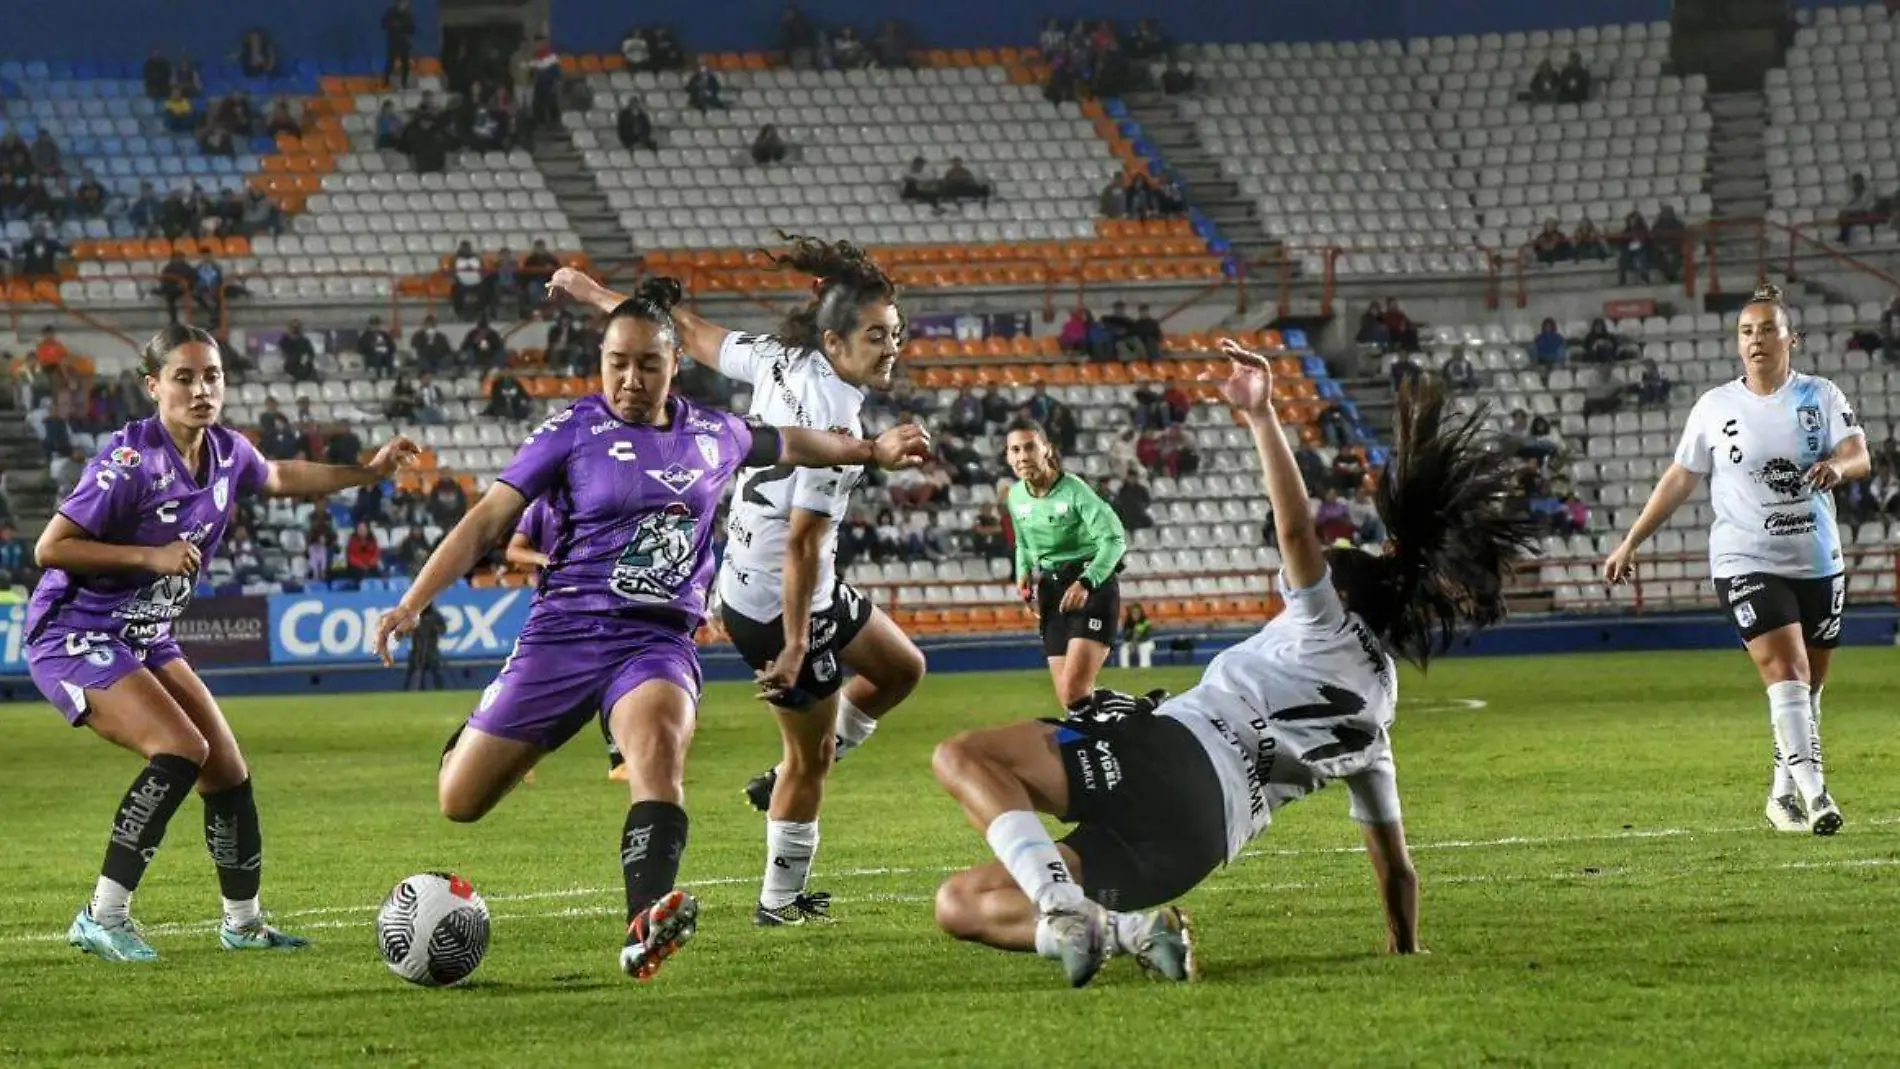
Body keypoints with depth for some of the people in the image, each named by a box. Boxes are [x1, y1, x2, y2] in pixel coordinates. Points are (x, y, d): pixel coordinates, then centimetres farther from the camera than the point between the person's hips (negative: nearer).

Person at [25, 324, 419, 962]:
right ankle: (102, 919, -19)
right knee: (180, 751, -25)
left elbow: (277, 477, 26)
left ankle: (243, 922, 24)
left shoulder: (227, 452, 1)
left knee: (227, 770, 5)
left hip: (147, 640, 8)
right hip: (75, 637, -8)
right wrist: (150, 555, -25)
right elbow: (49, 549, -21)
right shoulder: (130, 460, -22)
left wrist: (367, 472, 20)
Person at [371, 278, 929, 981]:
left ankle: (646, 932, -52)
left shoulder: (714, 436, 10)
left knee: (659, 743, -34)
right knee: (459, 802, -1)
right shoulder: (574, 430, -2)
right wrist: (414, 602, -13)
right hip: (564, 632, -1)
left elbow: (784, 444, 32)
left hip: (659, 640, 1)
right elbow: (489, 519, -5)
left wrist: (873, 451, 42)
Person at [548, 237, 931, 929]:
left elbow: (692, 334, 8)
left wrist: (593, 292, 20)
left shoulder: (781, 360, -5)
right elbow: (801, 542, -29)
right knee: (810, 758, 8)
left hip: (745, 579, 9)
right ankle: (781, 903, 23)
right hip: (780, 604, -9)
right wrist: (794, 647, -22)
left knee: (902, 669, 24)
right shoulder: (834, 424, -29)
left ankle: (786, 784, 32)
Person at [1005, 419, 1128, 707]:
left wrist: (1086, 583, -36)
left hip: (1093, 588, -7)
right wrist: (1024, 574, 3)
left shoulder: (1073, 491, -18)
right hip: (1051, 591, 7)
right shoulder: (1016, 496, 4)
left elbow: (1114, 540, -24)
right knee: (1068, 700, 3)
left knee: (1075, 692, -21)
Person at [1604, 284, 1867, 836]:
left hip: (1818, 562, 2)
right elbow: (1679, 480, 10)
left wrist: (1838, 466, -32)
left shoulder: (1821, 396, 3)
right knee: (1786, 670, -18)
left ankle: (1784, 792, 25)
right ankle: (1813, 789, -26)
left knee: (1809, 685, 9)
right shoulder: (1714, 407, 3)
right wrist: (1630, 543, 10)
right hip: (1747, 563, -2)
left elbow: (1859, 457, -8)